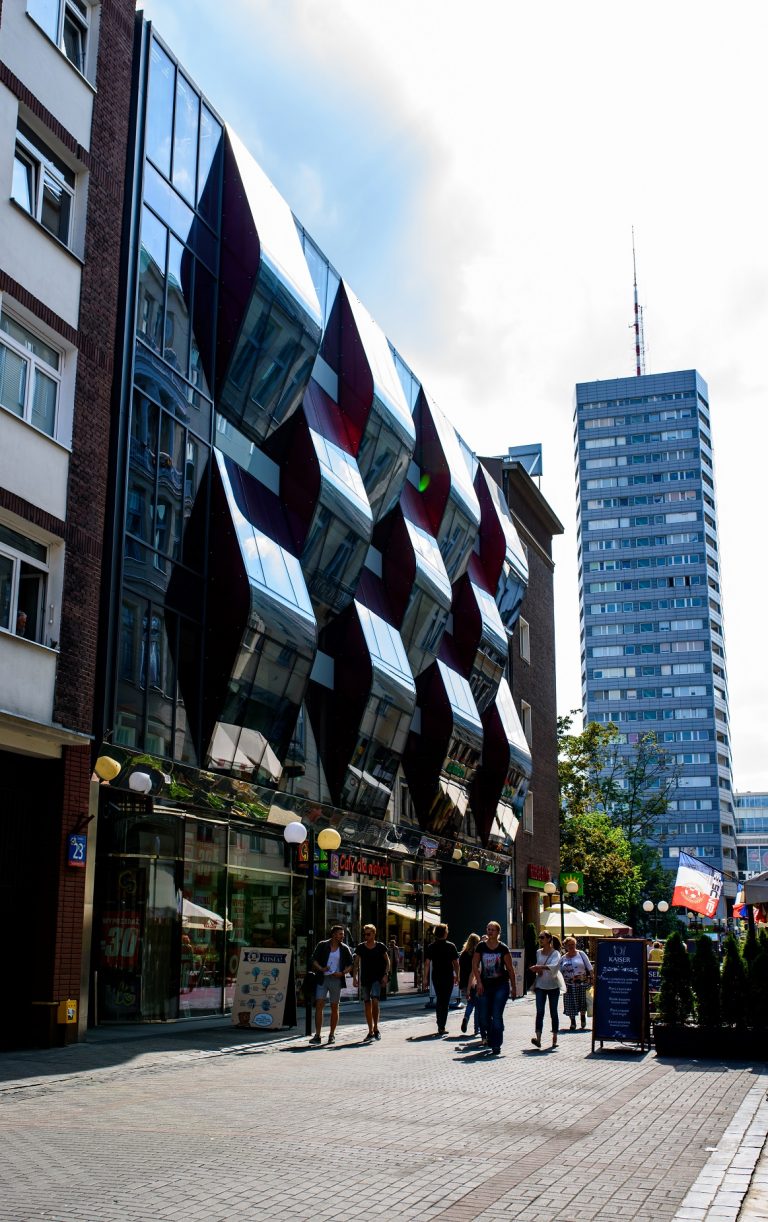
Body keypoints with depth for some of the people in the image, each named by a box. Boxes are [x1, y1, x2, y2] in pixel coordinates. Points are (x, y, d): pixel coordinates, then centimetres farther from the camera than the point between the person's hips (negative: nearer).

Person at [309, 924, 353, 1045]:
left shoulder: (344, 948, 5)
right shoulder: (322, 945, 1)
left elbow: (350, 964, 8)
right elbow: (314, 959, 1)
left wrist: (342, 973, -9)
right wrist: (320, 968, -17)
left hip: (336, 980, 1)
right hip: (322, 979, -1)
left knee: (334, 1007, 6)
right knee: (319, 1005, -9)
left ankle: (332, 1035, 17)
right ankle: (317, 1035, -8)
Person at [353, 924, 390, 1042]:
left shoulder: (380, 947, -1)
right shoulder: (360, 947, 3)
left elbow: (387, 961, 8)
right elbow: (356, 963, 7)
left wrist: (385, 975, -3)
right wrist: (354, 977, -2)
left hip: (377, 978, -3)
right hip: (365, 979, 3)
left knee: (375, 1001, -18)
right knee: (367, 1004, 4)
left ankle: (376, 1028, -7)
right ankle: (370, 1031, 13)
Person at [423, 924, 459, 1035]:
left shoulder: (431, 947, 1)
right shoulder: (451, 946, -3)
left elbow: (427, 963, -3)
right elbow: (456, 963, -2)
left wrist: (425, 978, 1)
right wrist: (457, 975, 10)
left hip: (436, 976, 2)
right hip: (448, 977, -2)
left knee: (439, 1000, 18)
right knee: (445, 1001, 1)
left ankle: (440, 1025, 22)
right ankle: (442, 1027, -6)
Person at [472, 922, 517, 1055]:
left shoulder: (503, 948, -3)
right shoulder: (481, 947, 1)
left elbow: (510, 968, 1)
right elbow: (475, 966, 2)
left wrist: (513, 987, 1)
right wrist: (479, 982, -9)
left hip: (501, 985, -2)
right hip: (485, 986, 2)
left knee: (497, 1016, -8)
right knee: (484, 1017, 5)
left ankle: (496, 1045, 0)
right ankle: (491, 1039, 31)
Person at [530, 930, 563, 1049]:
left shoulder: (555, 953, -6)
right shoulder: (538, 952, 7)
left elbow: (553, 966, -25)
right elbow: (534, 966, 19)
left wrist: (540, 967, -35)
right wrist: (537, 971, -3)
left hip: (553, 986, -3)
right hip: (540, 986, 3)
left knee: (553, 1013, 5)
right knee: (539, 1012, -10)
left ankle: (554, 1038, 15)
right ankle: (538, 1038, -19)